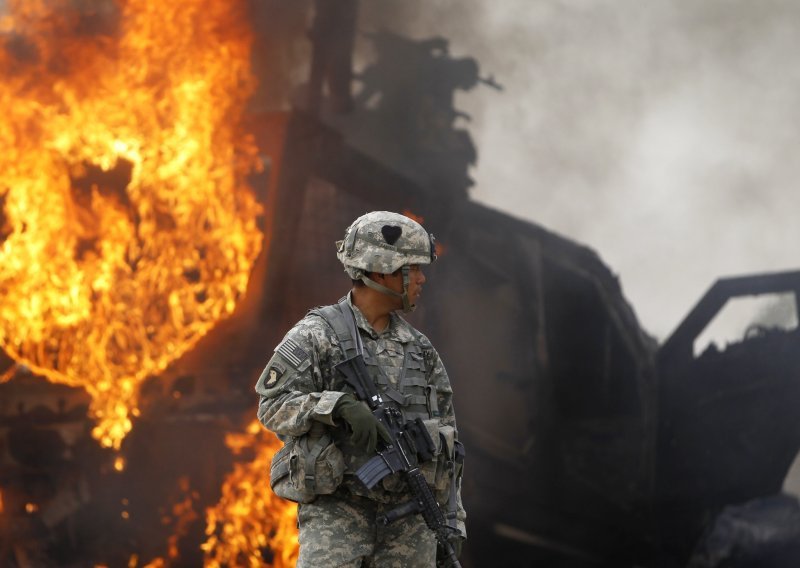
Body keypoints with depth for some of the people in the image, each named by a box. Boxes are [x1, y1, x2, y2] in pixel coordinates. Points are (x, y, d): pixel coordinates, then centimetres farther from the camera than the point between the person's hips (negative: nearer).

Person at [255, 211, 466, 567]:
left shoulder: (418, 349, 12)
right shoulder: (315, 336, -4)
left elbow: (445, 442, 15)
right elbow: (274, 406, -15)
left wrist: (452, 521, 10)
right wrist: (341, 405, -30)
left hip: (407, 521, 5)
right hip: (336, 512, -5)